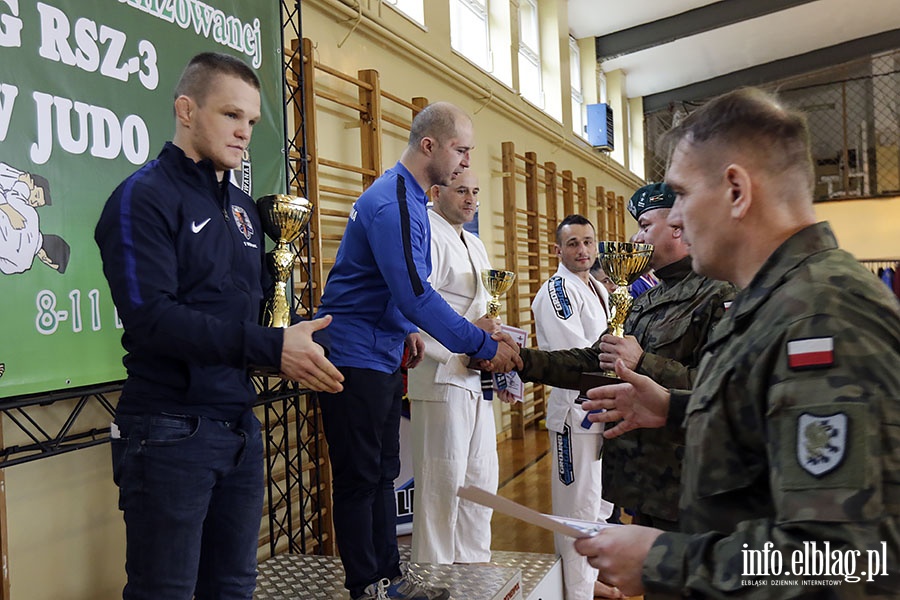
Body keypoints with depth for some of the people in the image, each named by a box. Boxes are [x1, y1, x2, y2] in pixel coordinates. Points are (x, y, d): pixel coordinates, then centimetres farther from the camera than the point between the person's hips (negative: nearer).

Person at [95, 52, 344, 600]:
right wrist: (271, 347, -26)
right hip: (171, 431, -7)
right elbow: (151, 317, -21)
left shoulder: (244, 207, 14)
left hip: (241, 426, 7)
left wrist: (294, 350, -3)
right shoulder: (145, 197, -9)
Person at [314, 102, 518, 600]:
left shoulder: (408, 197, 12)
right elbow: (416, 295, -28)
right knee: (359, 479, 1)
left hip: (381, 357, 10)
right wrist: (484, 346, -24)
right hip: (354, 358, -10)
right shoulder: (391, 205, -21)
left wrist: (407, 329, 15)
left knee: (382, 473, 15)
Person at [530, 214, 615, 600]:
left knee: (601, 504, 20)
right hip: (574, 412, -9)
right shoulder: (556, 291, -14)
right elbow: (574, 357, -23)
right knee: (579, 510, -3)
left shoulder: (599, 289, 14)